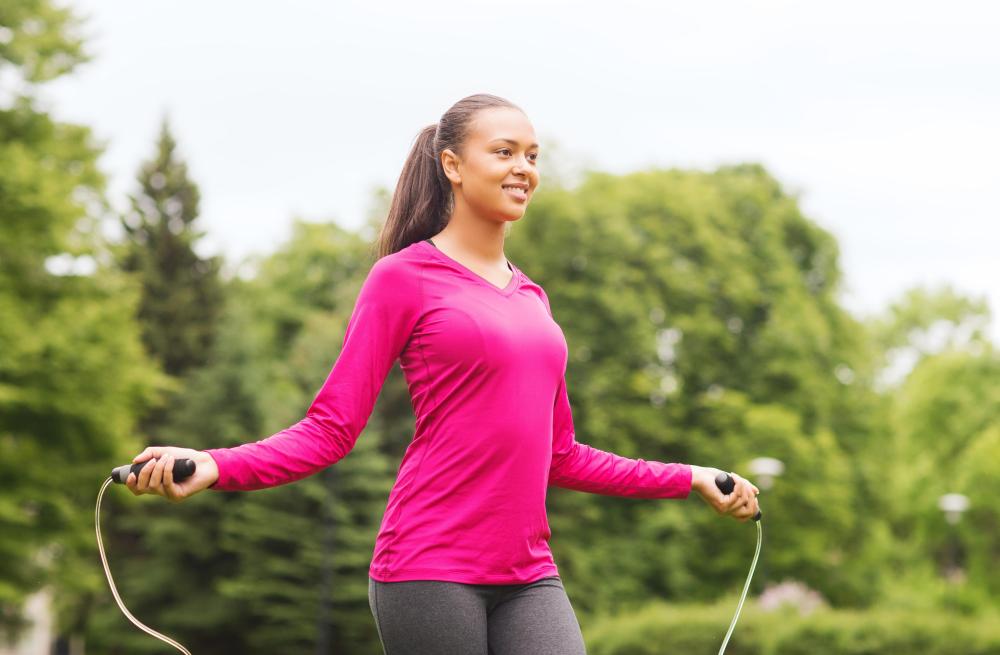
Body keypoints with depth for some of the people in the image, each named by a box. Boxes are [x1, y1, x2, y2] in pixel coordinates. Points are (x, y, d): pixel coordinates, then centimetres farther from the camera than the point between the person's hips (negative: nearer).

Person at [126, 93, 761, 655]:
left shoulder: (530, 295, 17)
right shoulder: (404, 277, -1)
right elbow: (331, 429, -4)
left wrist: (690, 478, 27)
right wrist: (213, 466, -20)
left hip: (528, 576, 6)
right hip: (431, 573, -5)